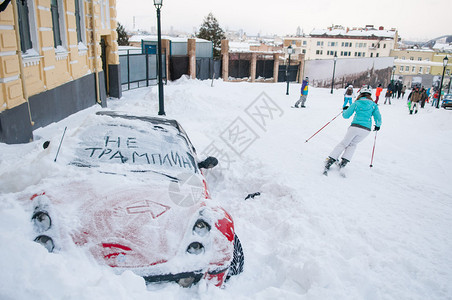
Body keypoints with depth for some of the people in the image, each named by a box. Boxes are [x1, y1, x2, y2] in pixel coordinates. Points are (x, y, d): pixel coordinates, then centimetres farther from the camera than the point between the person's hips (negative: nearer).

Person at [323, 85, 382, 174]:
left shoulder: (356, 103, 7)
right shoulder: (373, 105, 9)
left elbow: (346, 115, 8)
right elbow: (378, 118, 6)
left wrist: (344, 110, 29)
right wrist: (378, 125, 26)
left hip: (355, 127, -1)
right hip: (366, 129, 1)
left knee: (343, 143, 12)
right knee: (353, 144, 22)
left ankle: (330, 161, 3)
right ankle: (344, 162, 7)